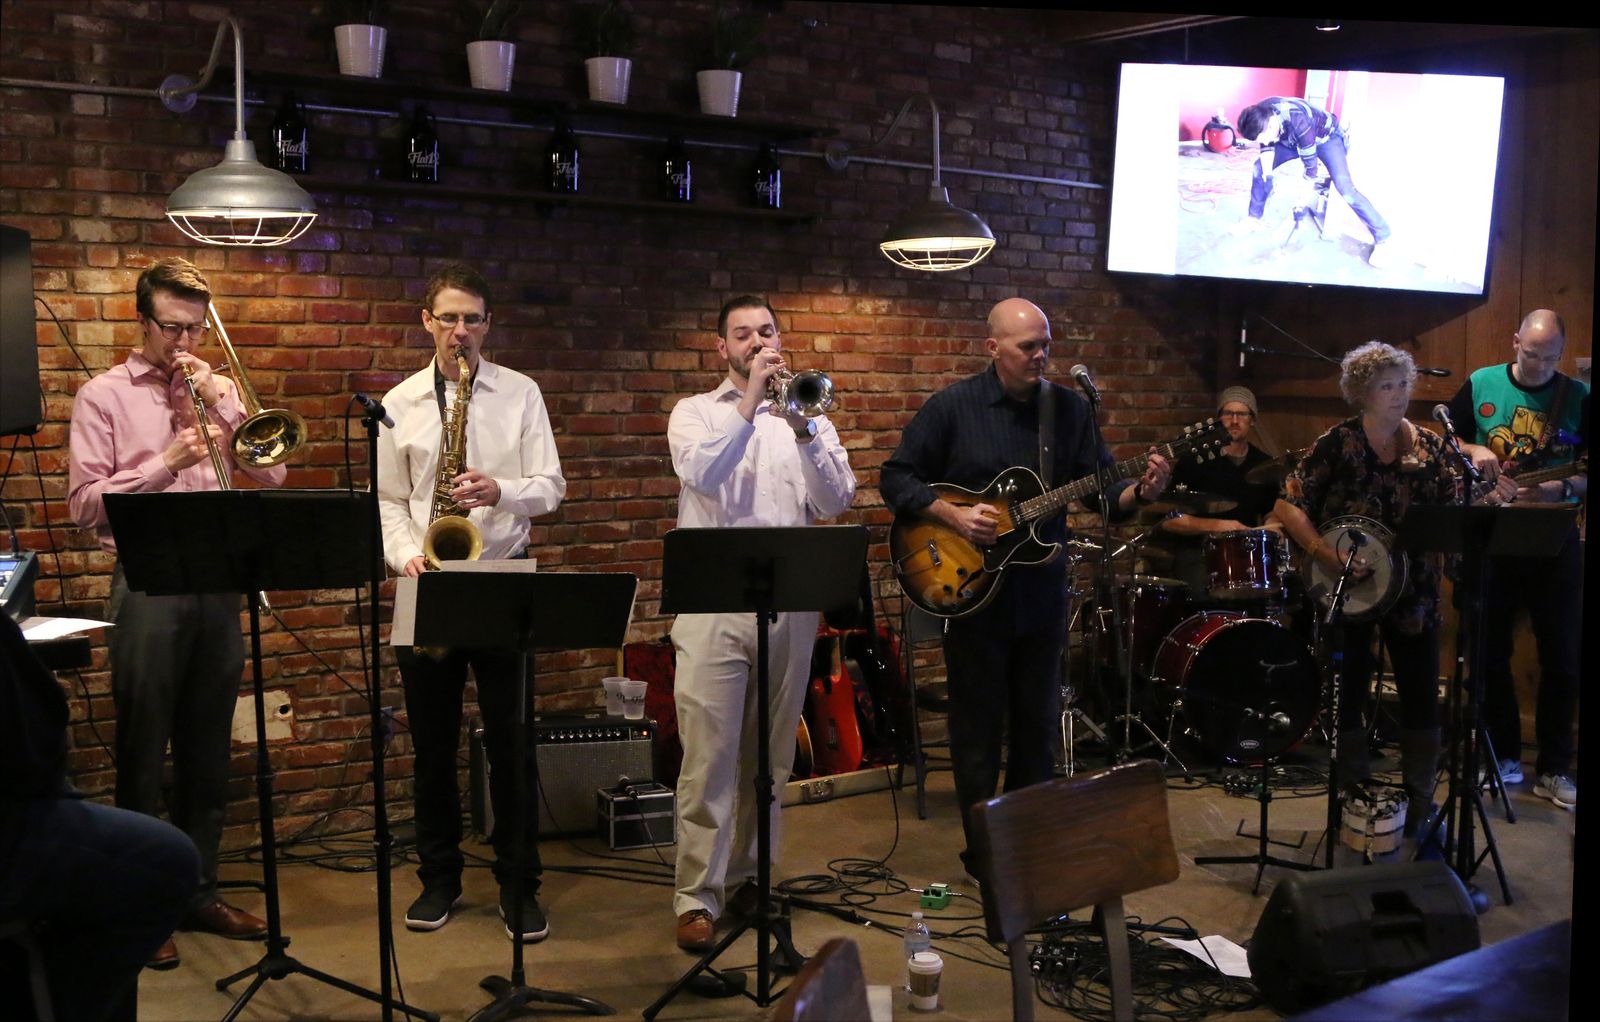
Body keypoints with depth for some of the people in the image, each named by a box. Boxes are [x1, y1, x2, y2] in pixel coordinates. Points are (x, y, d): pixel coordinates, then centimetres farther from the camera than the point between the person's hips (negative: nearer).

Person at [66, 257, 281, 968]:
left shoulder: (220, 390, 14)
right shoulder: (104, 396, 3)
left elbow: (272, 476, 5)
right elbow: (86, 504, -5)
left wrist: (222, 405, -5)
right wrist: (167, 462, -15)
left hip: (218, 583, 4)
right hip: (148, 584, -4)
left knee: (208, 751, 10)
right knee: (143, 753, 2)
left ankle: (199, 891, 21)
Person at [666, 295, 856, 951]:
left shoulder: (805, 415, 13)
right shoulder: (696, 412, 8)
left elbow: (837, 499, -1)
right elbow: (700, 472, -15)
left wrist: (802, 429, -14)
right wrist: (751, 398, -14)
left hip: (789, 604, 3)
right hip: (714, 605, -3)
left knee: (770, 756, 10)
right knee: (709, 757, -5)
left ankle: (749, 876, 23)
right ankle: (696, 897, 0)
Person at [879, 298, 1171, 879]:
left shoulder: (1070, 409, 3)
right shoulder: (953, 406, -7)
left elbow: (1102, 494, 2)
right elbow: (897, 479, -5)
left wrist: (1139, 492, -19)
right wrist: (952, 515, -18)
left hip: (1043, 593, 4)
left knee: (1038, 724, 13)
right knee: (978, 726, 5)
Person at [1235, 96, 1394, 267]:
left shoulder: (1298, 121, -43)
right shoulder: (1260, 116, -25)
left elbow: (1310, 163, -30)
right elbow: (1267, 148, -9)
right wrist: (1267, 171, -24)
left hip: (1326, 137, -6)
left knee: (1344, 187, -23)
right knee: (1259, 168, -4)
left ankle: (1381, 238, -15)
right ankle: (1255, 216, 18)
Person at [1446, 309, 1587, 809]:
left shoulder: (1579, 397, 0)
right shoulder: (1481, 385, 1)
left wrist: (1563, 489, -19)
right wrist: (1473, 450, -13)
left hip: (1554, 541, 0)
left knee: (1562, 657, 3)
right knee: (1491, 653, 6)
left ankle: (1555, 768, 14)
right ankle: (1504, 756, 20)